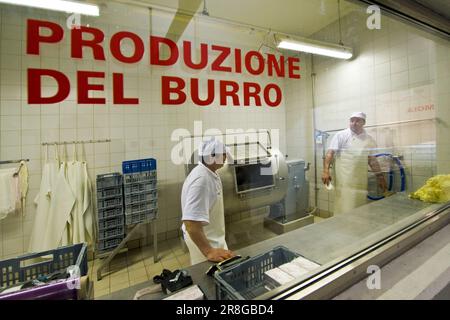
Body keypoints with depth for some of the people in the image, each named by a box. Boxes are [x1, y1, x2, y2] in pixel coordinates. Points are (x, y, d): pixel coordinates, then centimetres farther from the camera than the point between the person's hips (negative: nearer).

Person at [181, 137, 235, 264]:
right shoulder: (201, 179, -32)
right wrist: (208, 251, -37)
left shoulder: (209, 173, 0)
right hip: (205, 240, -9)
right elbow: (191, 222, -36)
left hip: (212, 236, 9)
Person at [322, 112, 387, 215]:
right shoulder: (341, 135, -2)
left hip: (360, 182, 5)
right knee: (344, 209, -2)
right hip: (344, 180, -4)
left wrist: (380, 176, 16)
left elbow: (372, 159, 18)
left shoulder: (369, 139, 11)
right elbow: (330, 153, -10)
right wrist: (326, 170, -22)